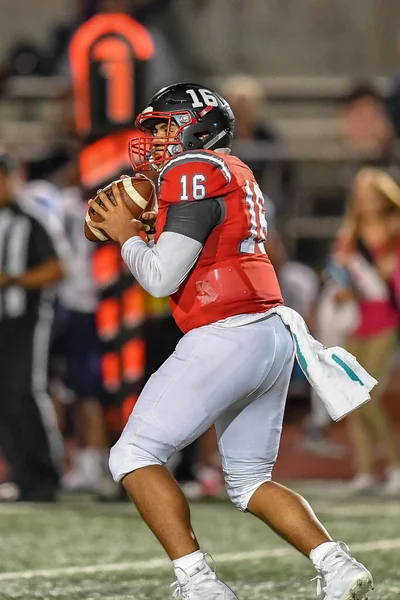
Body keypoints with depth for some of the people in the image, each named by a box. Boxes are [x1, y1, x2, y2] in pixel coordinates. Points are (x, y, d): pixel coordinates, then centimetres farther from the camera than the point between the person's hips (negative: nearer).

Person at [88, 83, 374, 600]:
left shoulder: (194, 173, -9)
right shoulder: (236, 173, 19)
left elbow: (162, 278, -12)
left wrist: (127, 236, 5)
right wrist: (140, 229, 16)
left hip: (226, 339, -9)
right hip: (274, 339, 9)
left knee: (134, 456, -4)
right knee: (248, 480, 17)